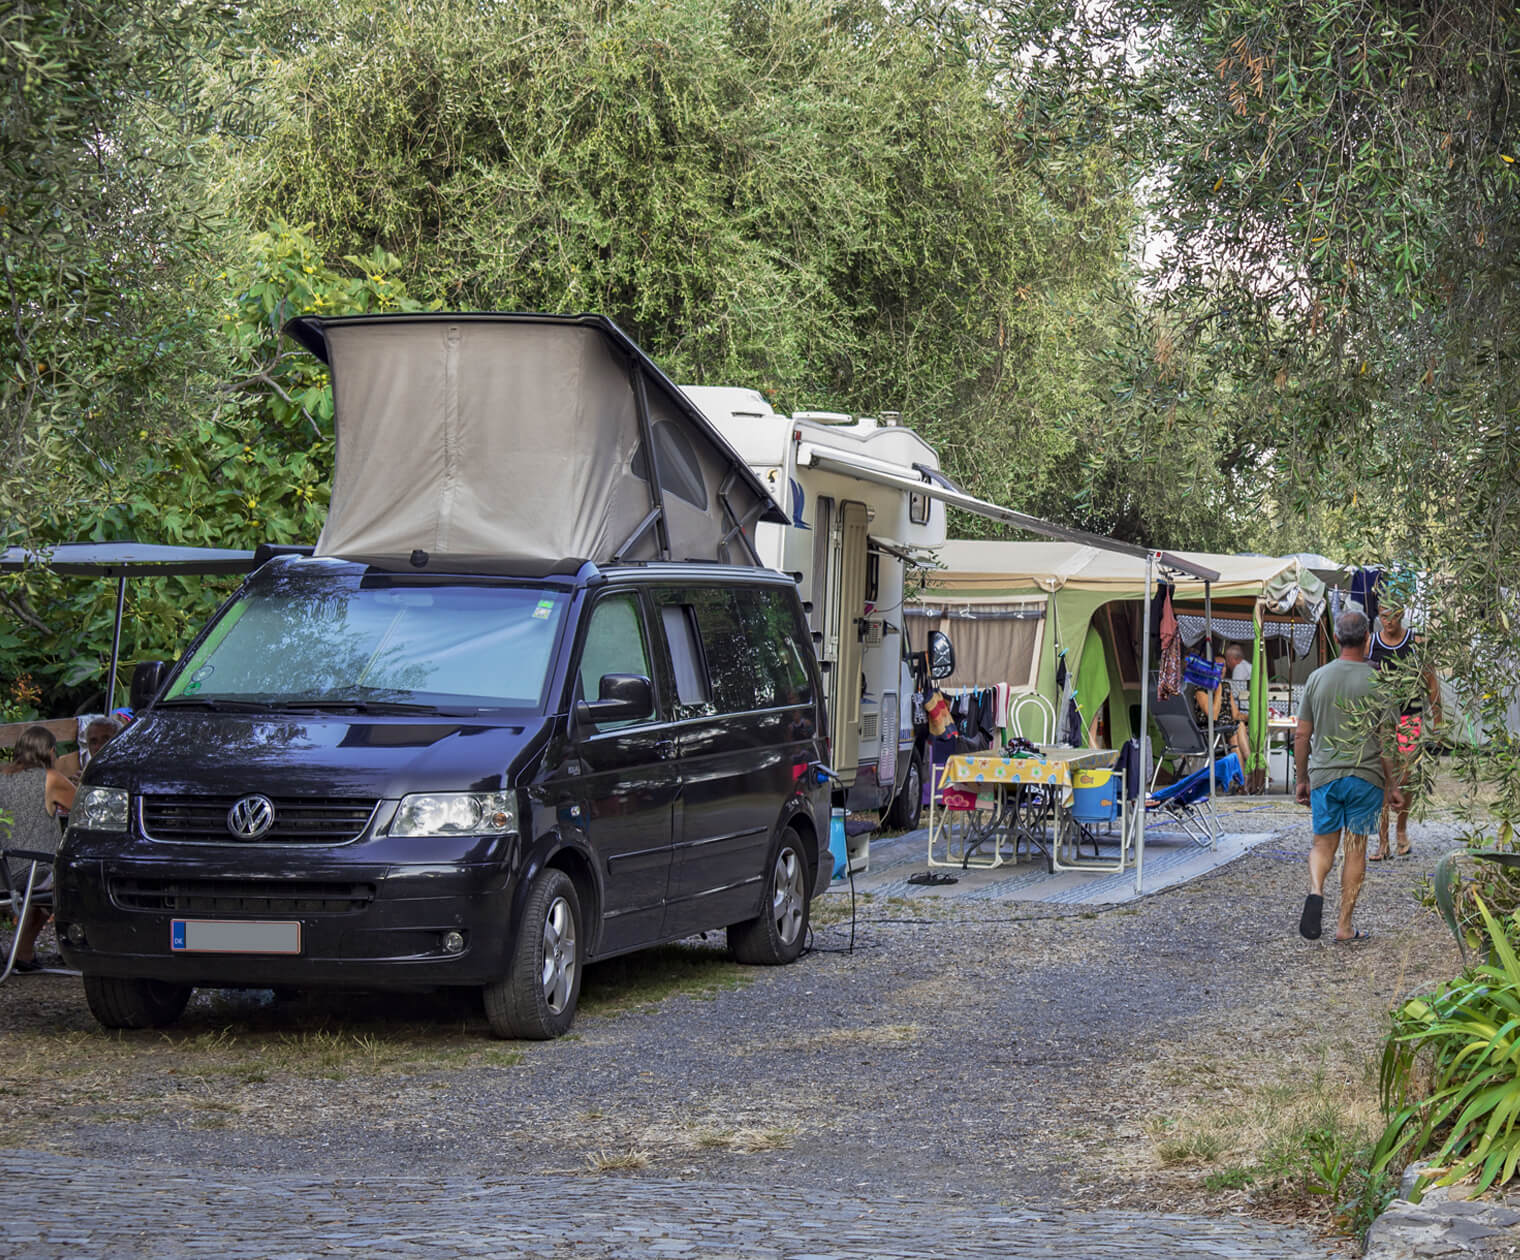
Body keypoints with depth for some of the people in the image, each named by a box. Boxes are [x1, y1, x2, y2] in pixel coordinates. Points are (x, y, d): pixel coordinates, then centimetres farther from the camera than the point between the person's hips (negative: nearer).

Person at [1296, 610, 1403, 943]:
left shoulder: (1317, 678, 2)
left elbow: (1302, 736, 6)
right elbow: (1386, 740, -5)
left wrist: (1302, 779, 17)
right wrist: (1394, 786, 4)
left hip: (1323, 775, 2)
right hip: (1366, 776, -2)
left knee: (1323, 843, 14)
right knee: (1356, 849, 6)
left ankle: (1316, 891, -16)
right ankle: (1345, 925, 7)